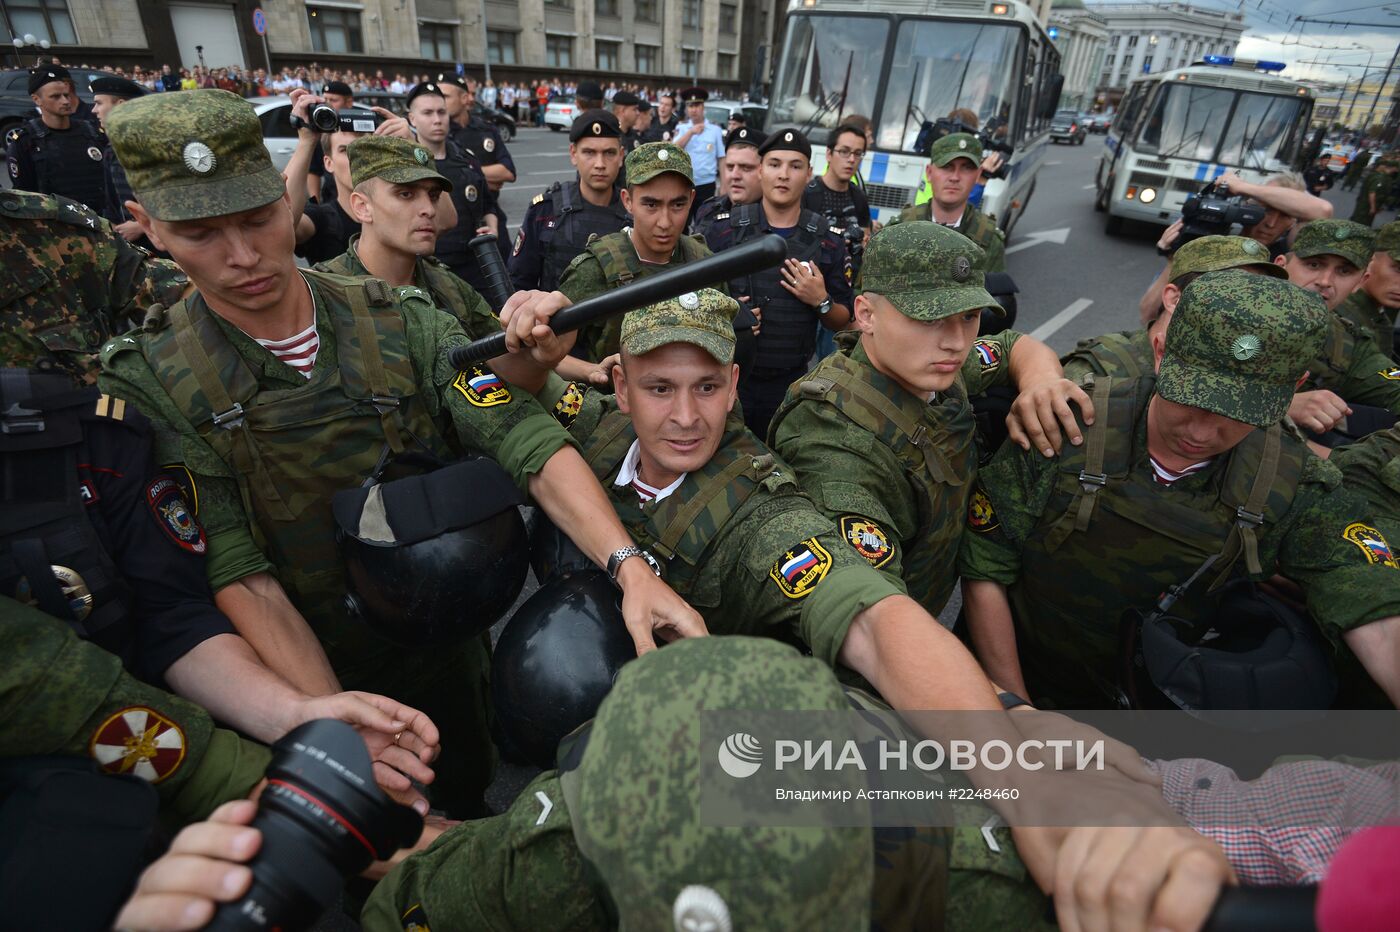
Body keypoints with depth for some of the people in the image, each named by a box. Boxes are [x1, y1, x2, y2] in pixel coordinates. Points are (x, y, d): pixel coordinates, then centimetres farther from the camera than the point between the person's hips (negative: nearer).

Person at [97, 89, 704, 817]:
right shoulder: (145, 383, -14)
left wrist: (630, 565, -37)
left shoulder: (401, 322, -12)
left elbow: (525, 441, -23)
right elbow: (238, 578, -21)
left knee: (472, 813, 27)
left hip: (448, 658, 2)